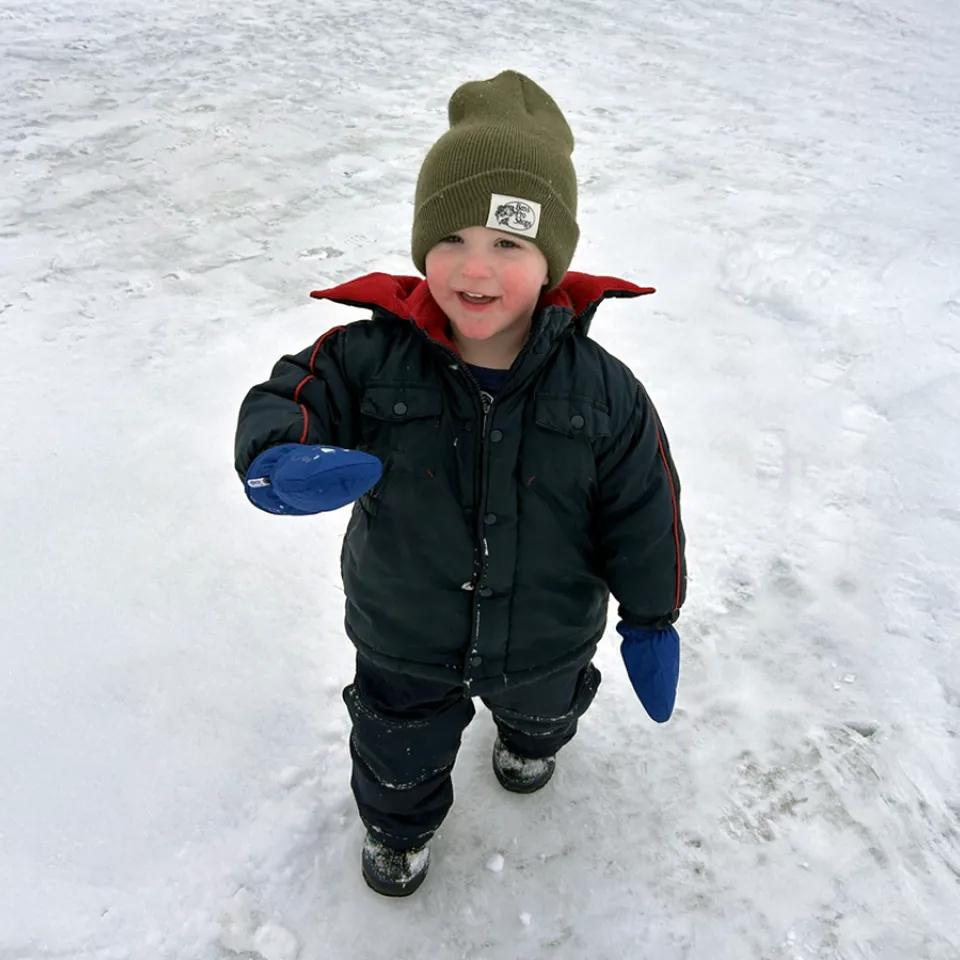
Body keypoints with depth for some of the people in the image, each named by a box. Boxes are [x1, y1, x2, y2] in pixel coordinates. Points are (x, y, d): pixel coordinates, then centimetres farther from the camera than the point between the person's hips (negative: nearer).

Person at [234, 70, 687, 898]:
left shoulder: (603, 391, -23)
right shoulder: (370, 358, -25)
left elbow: (642, 515, -12)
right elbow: (285, 398, -19)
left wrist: (651, 622, -1)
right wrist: (280, 461, -44)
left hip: (546, 642, 1)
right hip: (403, 644, 0)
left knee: (544, 708, 36)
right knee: (399, 756, 26)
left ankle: (529, 737, 75)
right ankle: (397, 824, 64)